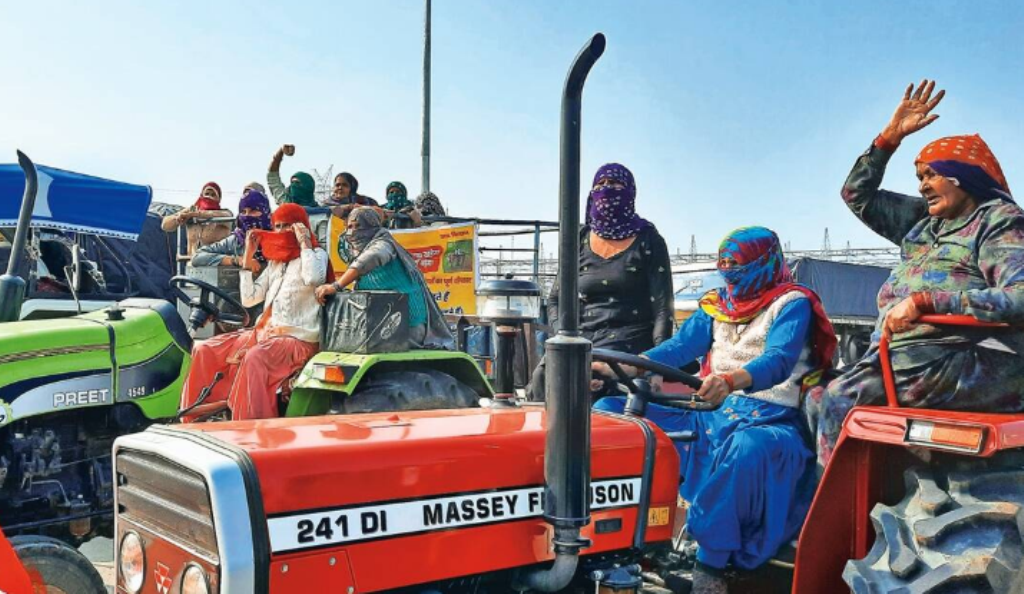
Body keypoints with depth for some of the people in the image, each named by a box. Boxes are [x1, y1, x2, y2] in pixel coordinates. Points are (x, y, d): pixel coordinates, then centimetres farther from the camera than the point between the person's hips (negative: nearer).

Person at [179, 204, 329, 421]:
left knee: (254, 357, -37)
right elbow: (248, 300, 13)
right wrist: (248, 257, 11)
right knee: (204, 349, -5)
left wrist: (304, 242, -12)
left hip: (297, 338, -7)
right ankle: (196, 416, -1)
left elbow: (313, 278, -23)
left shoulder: (316, 254, 3)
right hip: (264, 332, 7)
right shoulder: (275, 262, 21)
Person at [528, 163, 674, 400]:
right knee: (543, 376, -27)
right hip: (582, 339, 3)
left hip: (628, 339, -3)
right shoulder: (580, 241, 15)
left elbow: (663, 307, -1)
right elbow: (555, 300, 16)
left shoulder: (648, 241, 5)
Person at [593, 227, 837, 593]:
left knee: (745, 448, -43)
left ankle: (710, 563, -31)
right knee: (610, 410, -7)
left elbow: (779, 362, -21)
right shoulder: (717, 304, 15)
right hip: (714, 414, 6)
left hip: (768, 421, -6)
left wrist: (731, 380, -42)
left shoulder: (792, 303, -3)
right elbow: (681, 347, 3)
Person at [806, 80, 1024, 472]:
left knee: (840, 400, -20)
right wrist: (890, 137, 18)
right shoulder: (924, 221, 21)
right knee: (819, 402, -2)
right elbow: (857, 195, 29)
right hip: (906, 352, 9)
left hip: (969, 362, -9)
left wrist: (926, 301, -24)